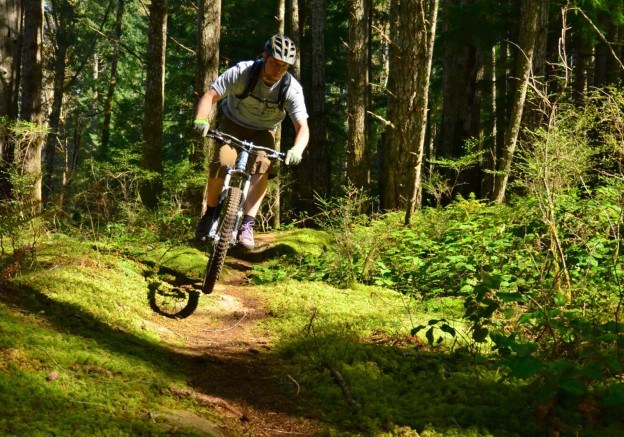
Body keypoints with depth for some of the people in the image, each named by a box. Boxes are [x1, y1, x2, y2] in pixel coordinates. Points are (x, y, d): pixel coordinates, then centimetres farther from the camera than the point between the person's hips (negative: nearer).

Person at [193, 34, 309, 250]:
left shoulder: (292, 89, -24)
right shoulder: (242, 72, -27)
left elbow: (302, 127, -29)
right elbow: (210, 96, -27)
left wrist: (296, 150, -50)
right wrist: (201, 119, -48)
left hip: (263, 132, 1)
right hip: (233, 123, -1)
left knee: (262, 167, -27)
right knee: (221, 163, -24)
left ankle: (247, 225, -28)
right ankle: (210, 213, 0)